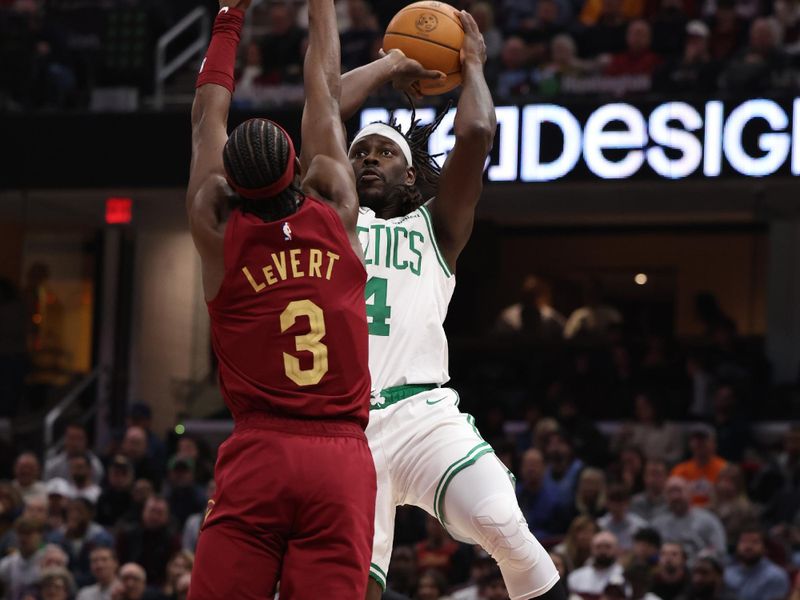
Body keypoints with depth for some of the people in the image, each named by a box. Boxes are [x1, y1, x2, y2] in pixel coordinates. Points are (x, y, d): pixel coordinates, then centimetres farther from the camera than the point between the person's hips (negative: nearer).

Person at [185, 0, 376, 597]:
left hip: (256, 457, -1)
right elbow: (326, 94, 20)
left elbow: (208, 116, 20)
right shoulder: (335, 211, 6)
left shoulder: (218, 227, 5)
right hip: (344, 462, 1)